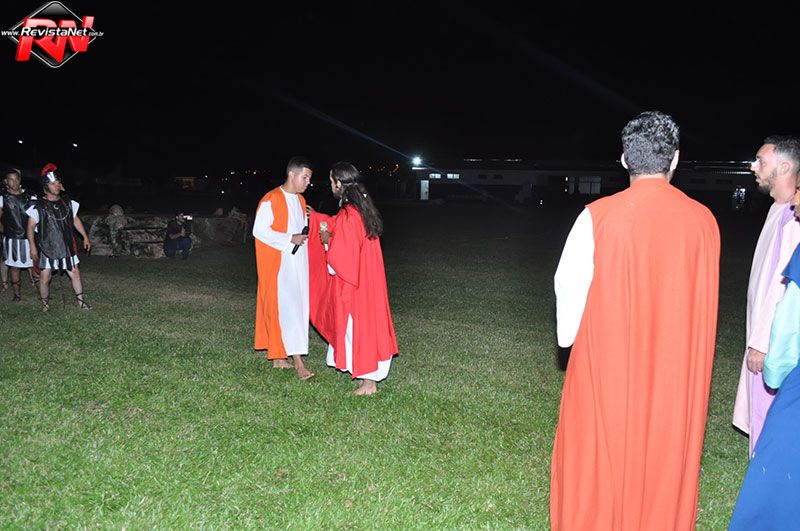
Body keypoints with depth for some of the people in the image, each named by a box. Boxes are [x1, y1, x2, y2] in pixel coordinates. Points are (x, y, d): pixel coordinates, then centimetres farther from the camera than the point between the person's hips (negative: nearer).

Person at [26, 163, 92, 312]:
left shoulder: (68, 202, 4)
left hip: (66, 247, 4)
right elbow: (30, 228, -6)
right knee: (45, 278, 0)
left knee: (75, 274, 5)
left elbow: (76, 220, 15)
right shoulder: (38, 206, -9)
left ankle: (80, 301, 17)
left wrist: (85, 237, 15)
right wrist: (32, 246, -13)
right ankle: (45, 304, 19)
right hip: (46, 248, -3)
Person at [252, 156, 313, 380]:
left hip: (297, 263, 8)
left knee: (297, 306, 8)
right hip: (278, 263, -8)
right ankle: (297, 360, -12)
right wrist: (290, 239, -19)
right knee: (287, 307, -11)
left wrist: (304, 235, 1)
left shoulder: (300, 200, 13)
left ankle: (278, 355, 19)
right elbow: (259, 230, -15)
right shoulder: (271, 200, -12)